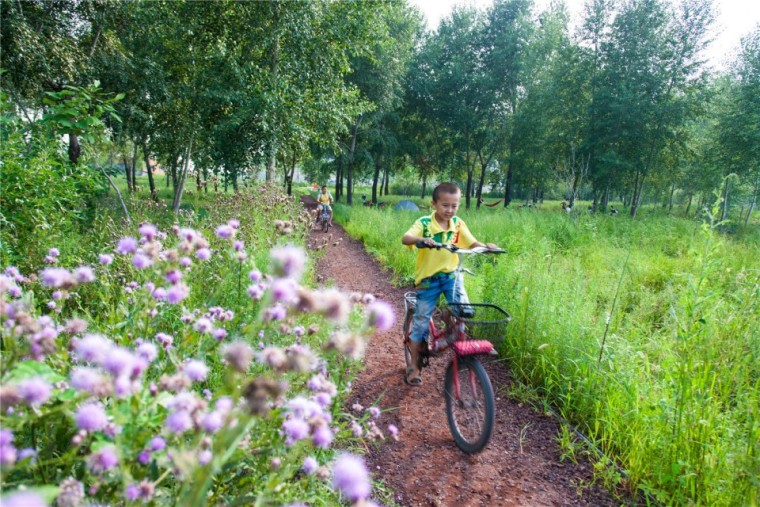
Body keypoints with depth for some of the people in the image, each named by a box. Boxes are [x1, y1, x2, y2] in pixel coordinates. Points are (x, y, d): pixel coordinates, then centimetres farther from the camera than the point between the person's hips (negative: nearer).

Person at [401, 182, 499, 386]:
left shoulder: (458, 224, -3)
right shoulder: (424, 223, -14)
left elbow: (472, 243, -4)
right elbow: (405, 238, -28)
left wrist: (486, 246, -25)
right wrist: (421, 239, -49)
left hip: (451, 275, 2)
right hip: (428, 279, -2)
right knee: (421, 323, 4)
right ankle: (414, 368, 19)